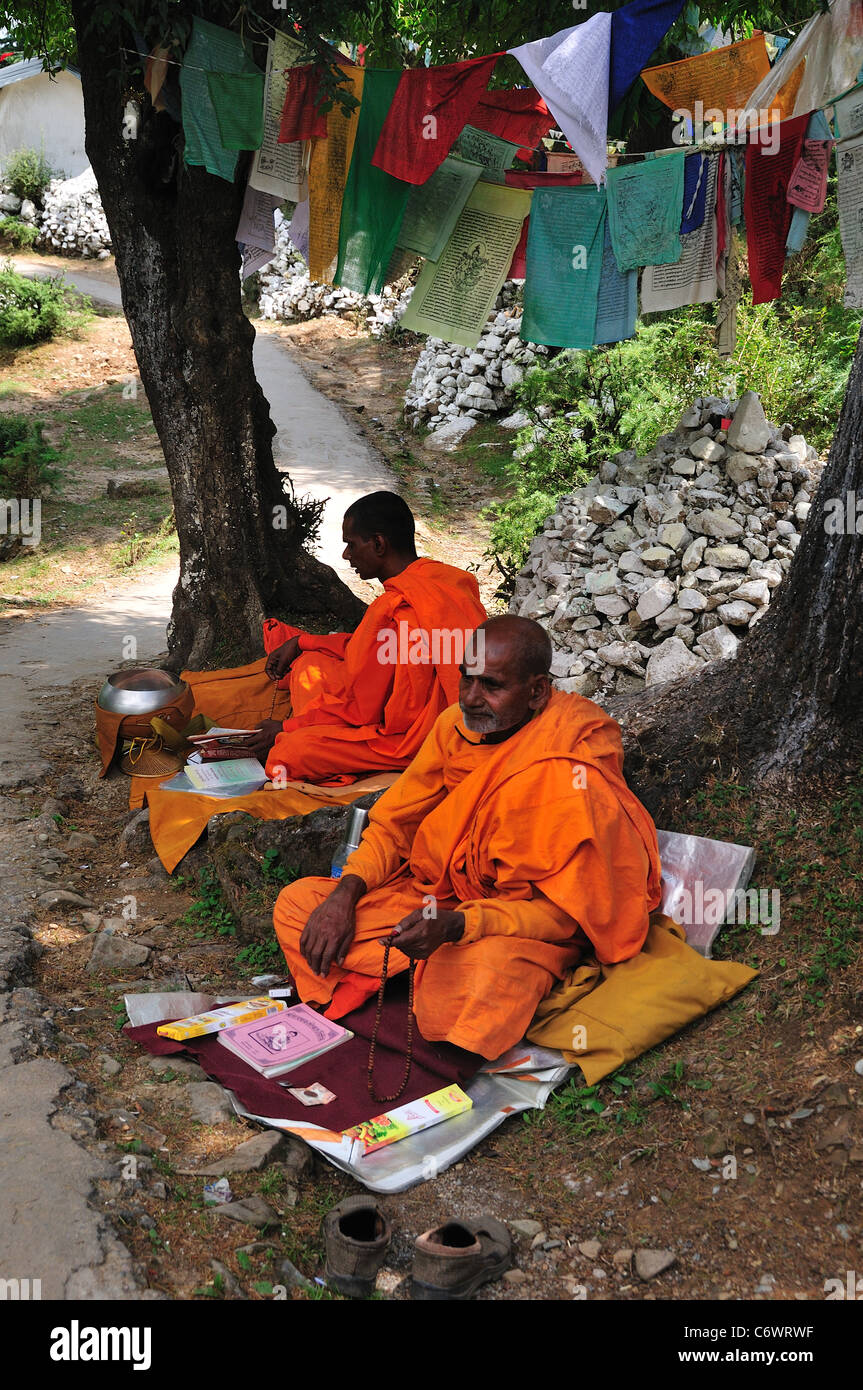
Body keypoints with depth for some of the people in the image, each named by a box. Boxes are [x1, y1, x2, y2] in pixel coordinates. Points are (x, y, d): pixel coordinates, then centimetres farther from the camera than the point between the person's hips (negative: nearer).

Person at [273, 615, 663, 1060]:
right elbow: (395, 821, 6)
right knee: (296, 903, -4)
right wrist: (347, 891, -11)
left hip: (530, 923, -5)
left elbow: (561, 911, -22)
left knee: (456, 1007, -37)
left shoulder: (568, 774, -25)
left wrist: (457, 925, -36)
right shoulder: (457, 725, -5)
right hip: (437, 897, 6)